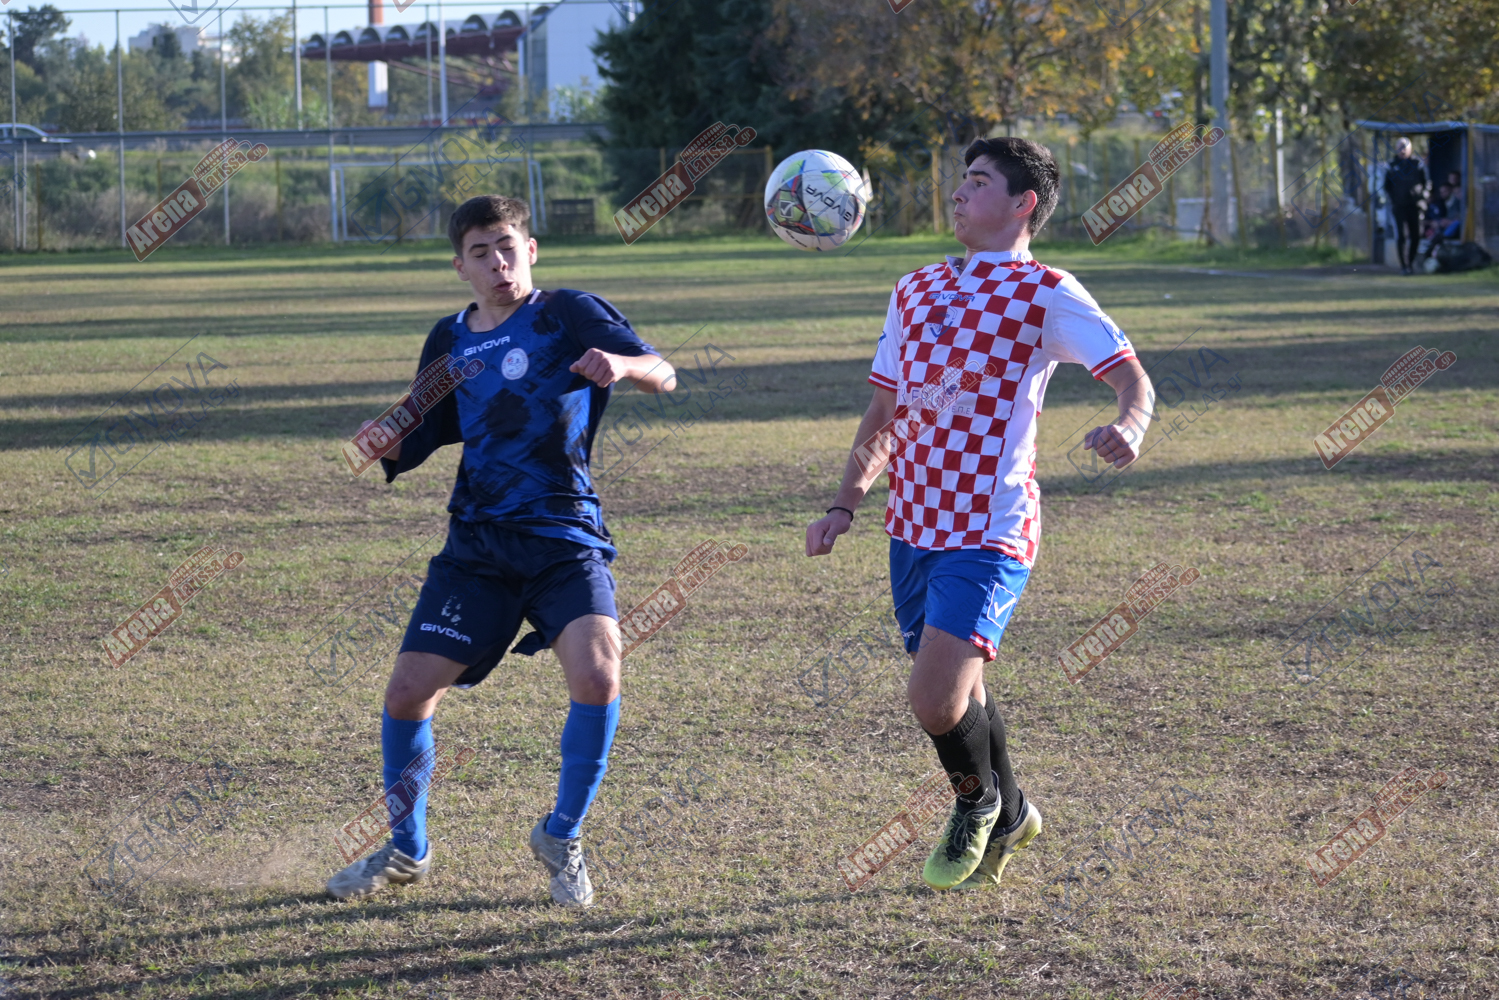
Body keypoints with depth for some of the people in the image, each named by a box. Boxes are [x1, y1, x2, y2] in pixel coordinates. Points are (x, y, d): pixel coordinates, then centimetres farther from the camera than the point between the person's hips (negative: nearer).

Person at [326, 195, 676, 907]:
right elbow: (415, 441, 19)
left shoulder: (569, 314, -1)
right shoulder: (450, 341, 12)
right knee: (408, 690, -3)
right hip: (478, 542, 4)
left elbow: (662, 374, -11)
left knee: (597, 675, -25)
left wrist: (620, 363, -34)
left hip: (565, 536, -4)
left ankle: (562, 837, -2)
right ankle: (407, 850, 22)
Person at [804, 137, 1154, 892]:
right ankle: (1008, 816, 41)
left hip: (990, 529, -7)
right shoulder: (915, 291, 16)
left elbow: (1132, 378, -12)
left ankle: (978, 801, 14)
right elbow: (883, 412, 21)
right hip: (914, 524, 7)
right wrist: (845, 505, 12)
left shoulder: (1045, 293, -4)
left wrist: (1128, 427, -34)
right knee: (955, 693, 16)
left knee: (935, 698, -17)